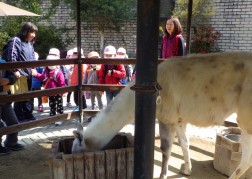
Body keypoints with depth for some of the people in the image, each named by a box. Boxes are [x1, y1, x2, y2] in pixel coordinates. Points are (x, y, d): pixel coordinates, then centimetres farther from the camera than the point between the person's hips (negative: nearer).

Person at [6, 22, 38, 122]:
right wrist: (15, 70, -20)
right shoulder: (16, 40, -9)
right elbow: (12, 56, -18)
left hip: (28, 74, 8)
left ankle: (28, 115, 25)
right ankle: (19, 117, 9)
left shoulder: (30, 43, 16)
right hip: (20, 74, -8)